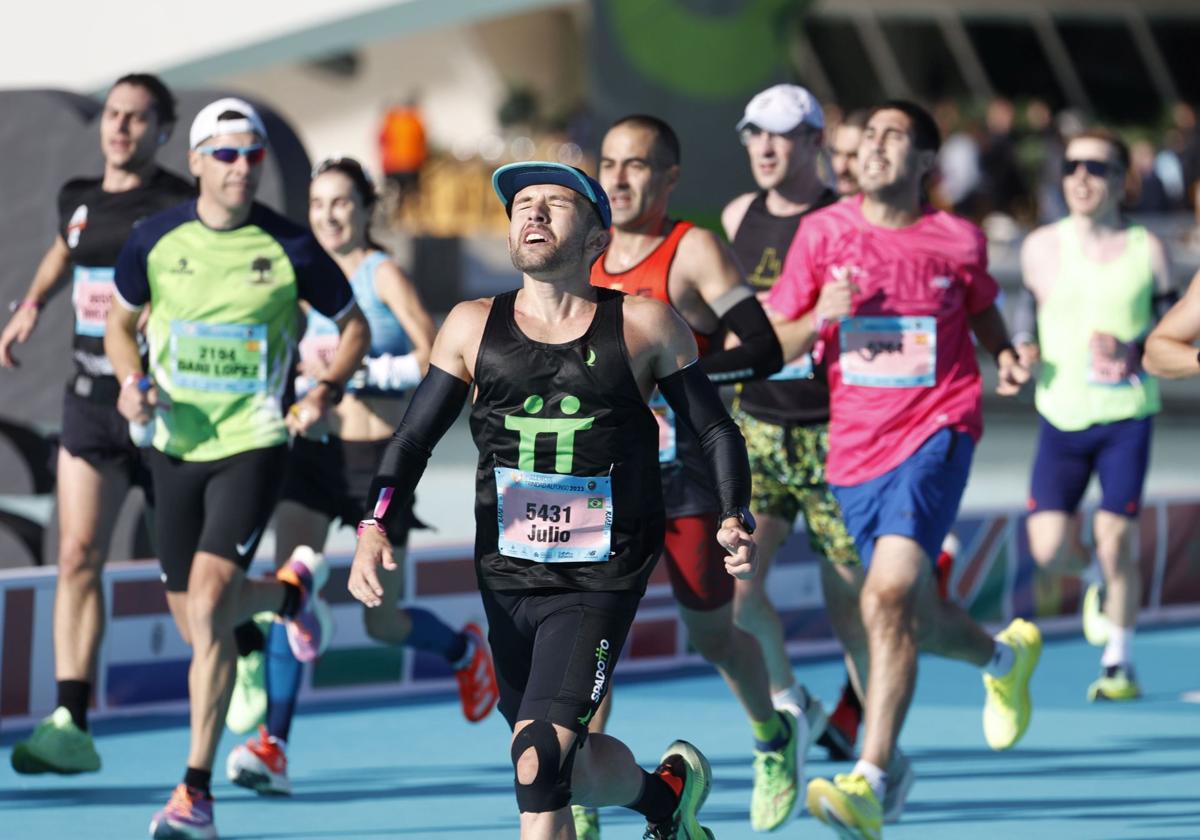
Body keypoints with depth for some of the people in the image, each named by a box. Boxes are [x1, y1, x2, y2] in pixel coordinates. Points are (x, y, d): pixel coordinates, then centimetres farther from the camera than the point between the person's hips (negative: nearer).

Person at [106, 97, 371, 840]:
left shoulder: (290, 249, -7)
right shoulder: (156, 240, -1)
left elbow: (354, 326, 6)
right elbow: (122, 321, 15)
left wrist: (325, 394, -11)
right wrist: (132, 382, -5)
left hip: (253, 444, -4)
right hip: (177, 446, 4)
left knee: (208, 607, -19)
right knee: (197, 624, 10)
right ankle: (292, 591, 47)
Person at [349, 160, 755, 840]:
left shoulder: (646, 326, 0)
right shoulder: (473, 328, 6)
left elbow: (716, 432, 7)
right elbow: (414, 440, 9)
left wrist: (735, 520, -10)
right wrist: (377, 527, -7)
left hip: (600, 584, -4)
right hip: (507, 580, 4)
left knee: (540, 764, -21)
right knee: (572, 775, 15)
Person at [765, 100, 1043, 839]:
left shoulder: (958, 241, 0)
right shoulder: (823, 233, 2)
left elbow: (982, 309, 20)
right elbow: (775, 346, 6)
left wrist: (1007, 359, 0)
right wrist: (818, 318, -15)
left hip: (936, 432, -4)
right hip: (856, 445, 4)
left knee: (889, 595, -23)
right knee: (904, 614, 13)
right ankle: (1006, 655, 47)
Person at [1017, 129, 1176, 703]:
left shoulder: (1147, 250, 1)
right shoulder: (1041, 247, 4)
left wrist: (1135, 352, -13)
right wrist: (1023, 352, -7)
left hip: (1126, 417, -2)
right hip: (1061, 416, 2)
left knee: (1115, 542, -7)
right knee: (1049, 548, -7)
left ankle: (1119, 664, 10)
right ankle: (1097, 581, 29)